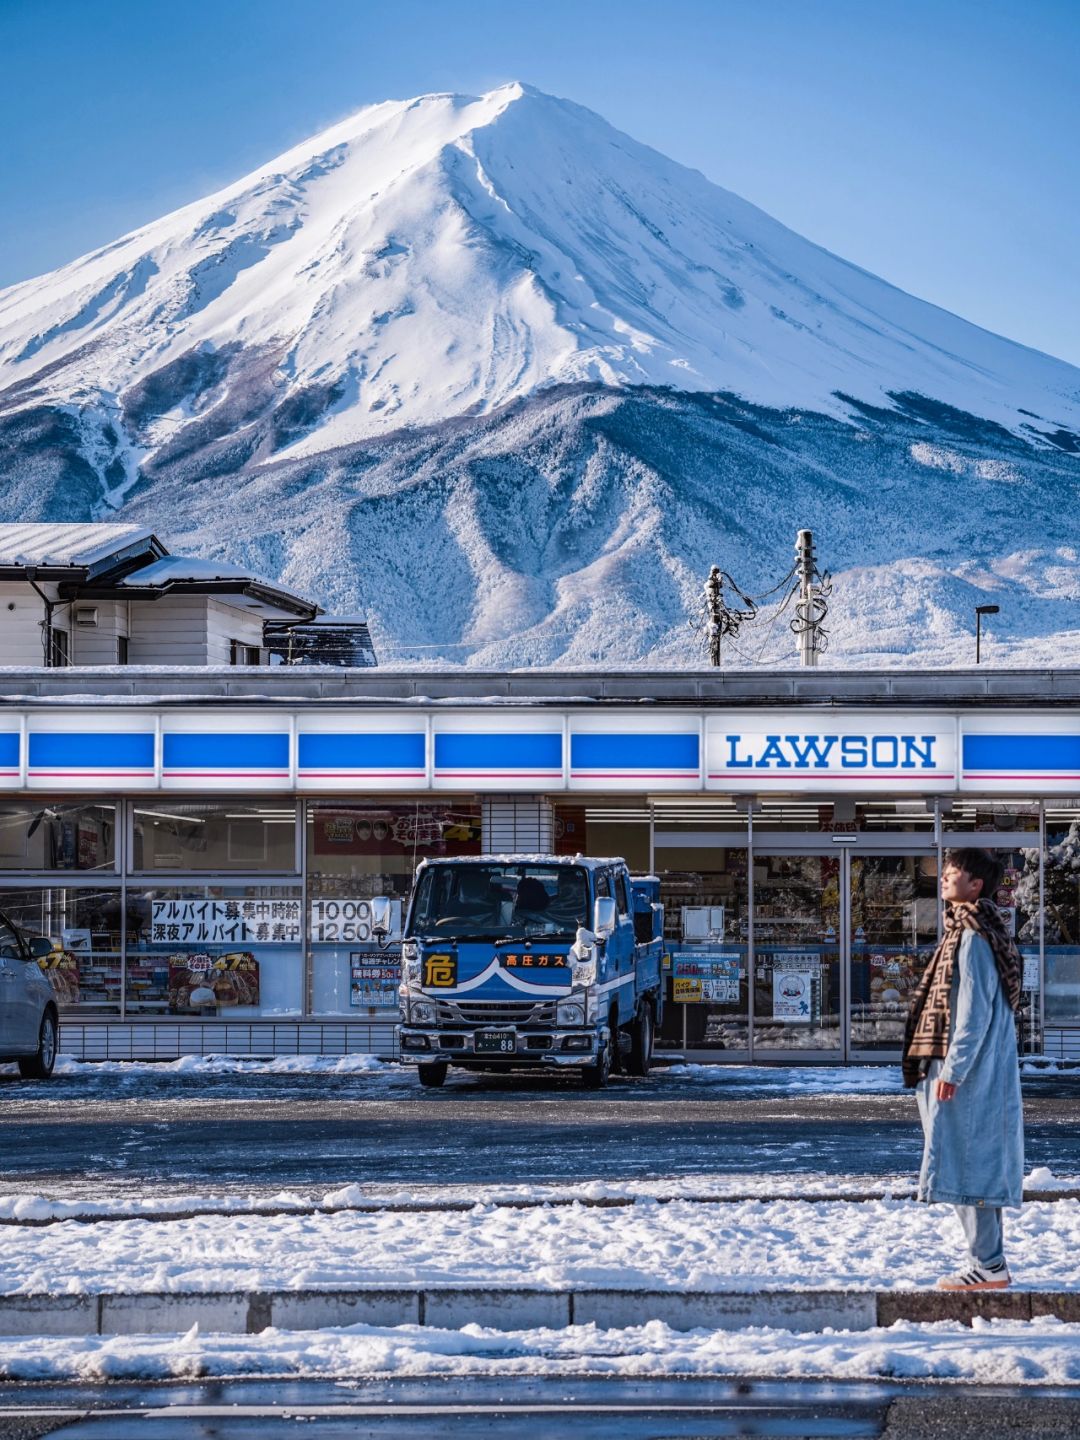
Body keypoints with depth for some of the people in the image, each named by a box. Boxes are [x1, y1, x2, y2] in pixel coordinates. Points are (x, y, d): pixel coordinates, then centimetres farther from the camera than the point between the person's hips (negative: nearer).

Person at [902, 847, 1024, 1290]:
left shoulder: (974, 938, -15)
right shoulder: (966, 932, 16)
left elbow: (976, 1010, -20)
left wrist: (953, 1070, -21)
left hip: (970, 1071, -10)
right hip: (972, 1071, 10)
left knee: (966, 1164, -8)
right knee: (978, 1167, 12)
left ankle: (989, 1266, -7)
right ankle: (988, 1261, 15)